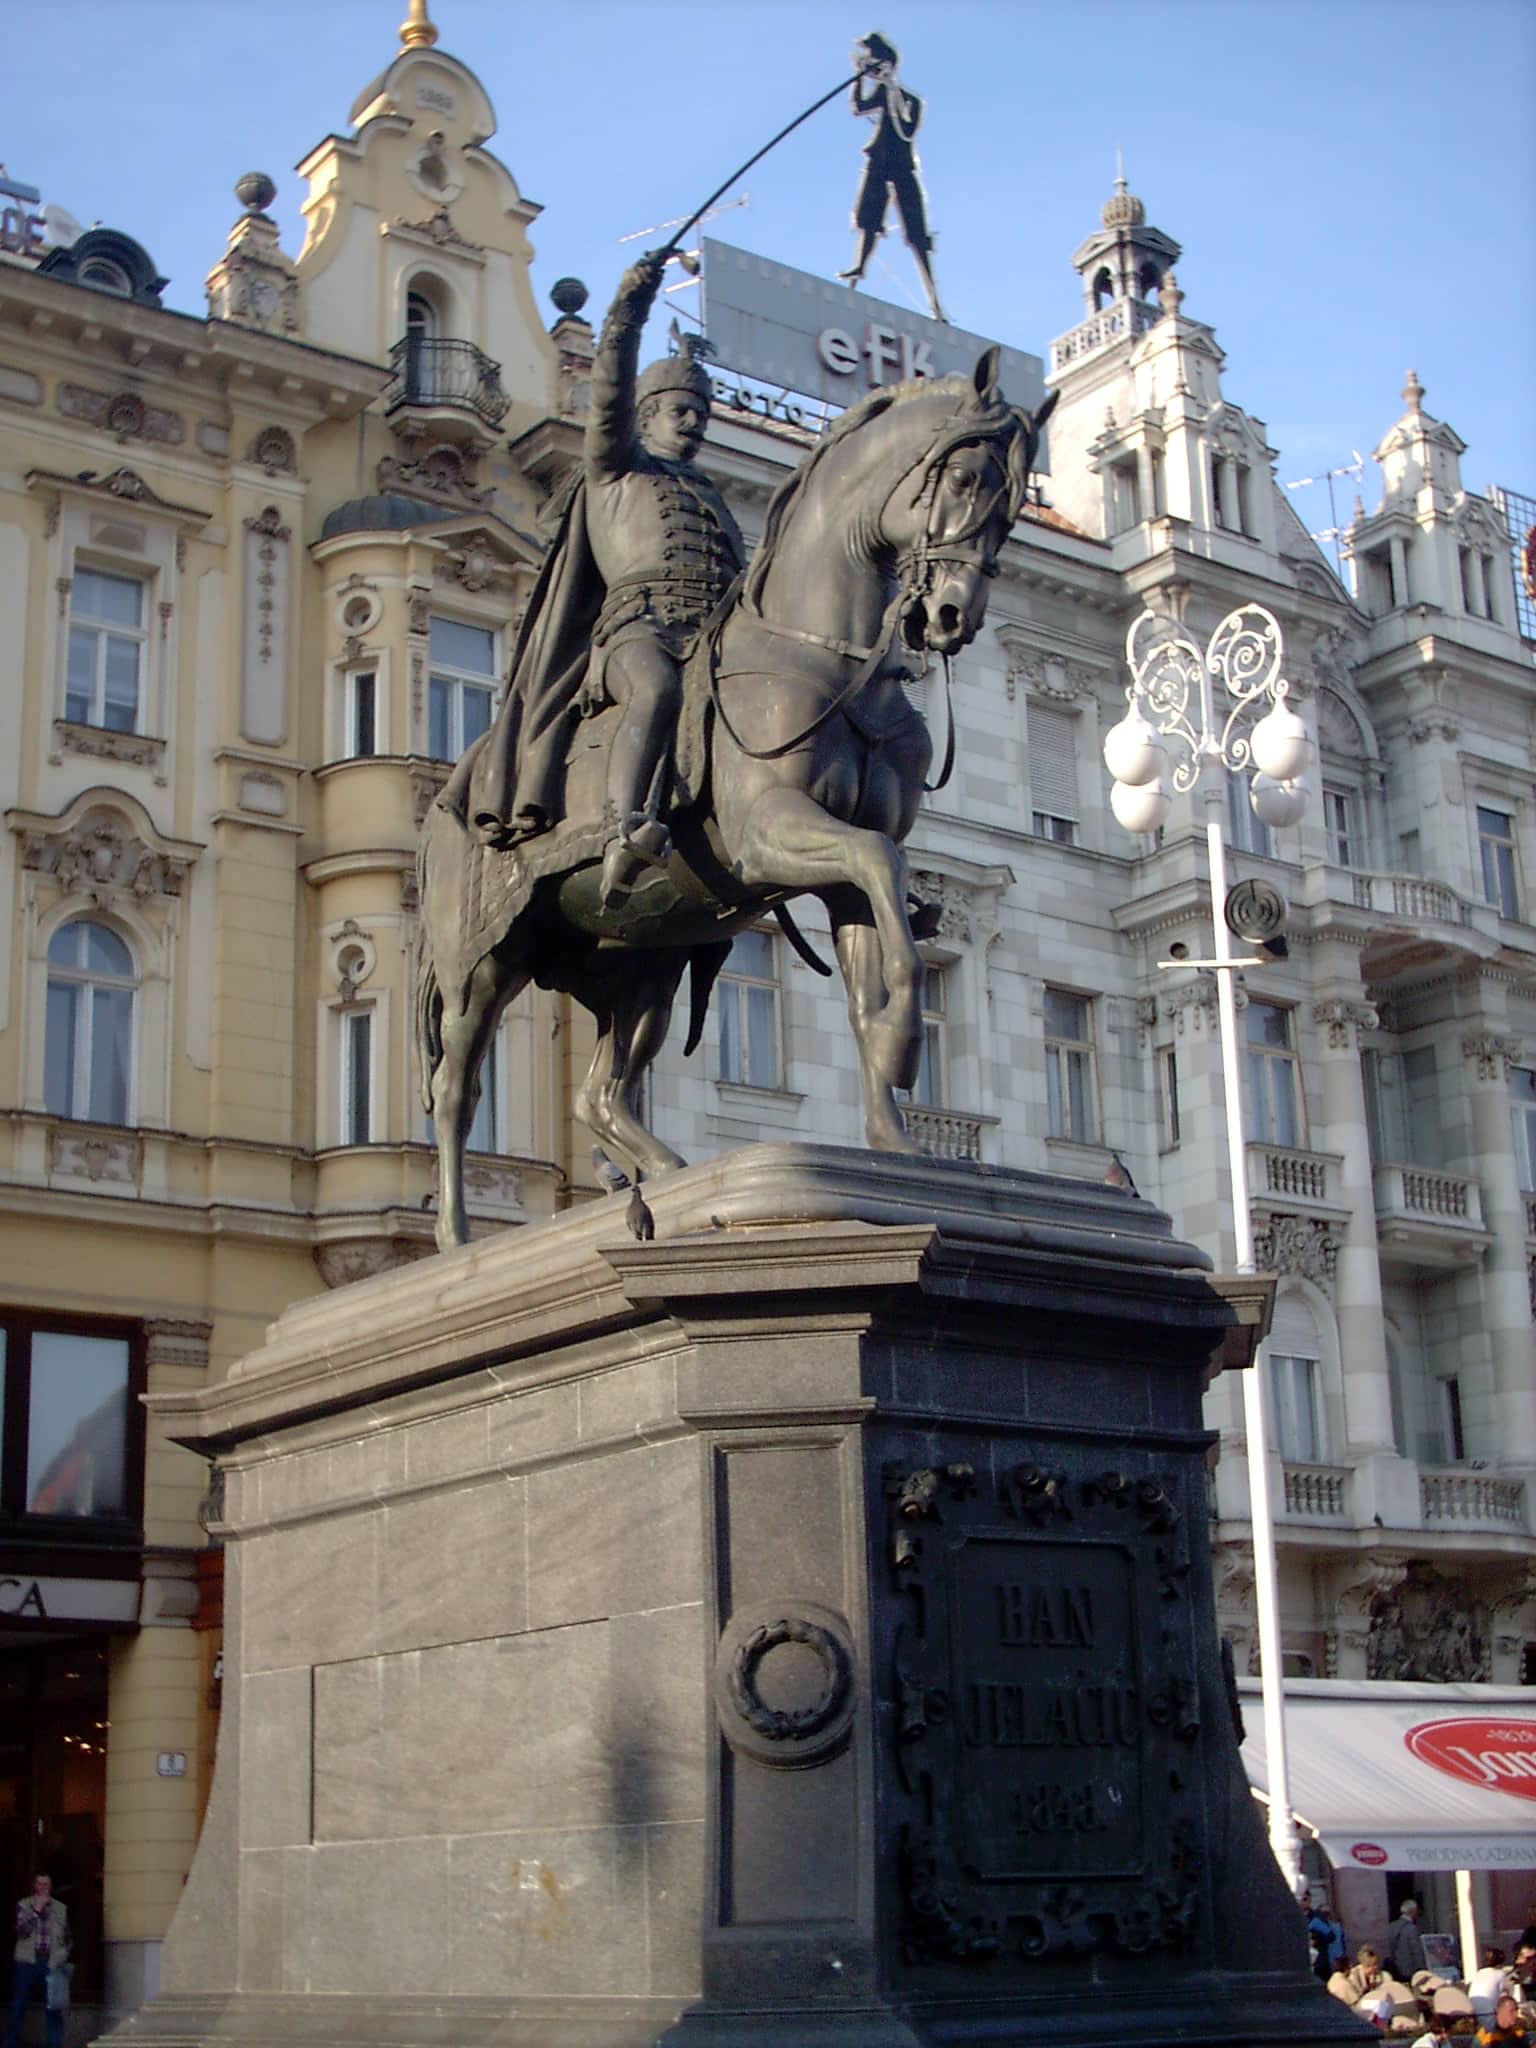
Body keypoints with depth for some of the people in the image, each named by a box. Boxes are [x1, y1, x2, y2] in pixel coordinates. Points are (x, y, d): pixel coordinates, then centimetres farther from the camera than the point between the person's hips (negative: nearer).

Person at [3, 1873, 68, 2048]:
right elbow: (21, 1931, -10)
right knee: (18, 2007, 0)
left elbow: (67, 1938, 14)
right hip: (27, 1962, -1)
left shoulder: (61, 1908, 9)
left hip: (51, 1964, 1)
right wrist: (36, 1910, -15)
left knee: (55, 2009, 0)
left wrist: (62, 1959, 3)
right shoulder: (23, 1905, 4)